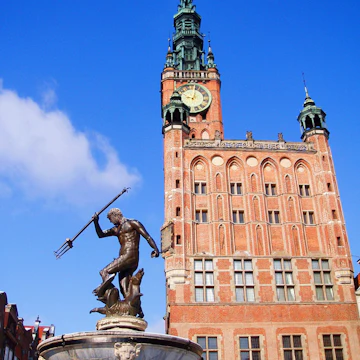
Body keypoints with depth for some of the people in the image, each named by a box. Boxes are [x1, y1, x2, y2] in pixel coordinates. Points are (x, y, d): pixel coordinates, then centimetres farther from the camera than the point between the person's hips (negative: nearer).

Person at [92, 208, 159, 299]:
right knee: (124, 290, -2)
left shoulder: (132, 223, 3)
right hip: (124, 259, 8)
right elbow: (101, 234, 25)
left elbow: (147, 237, -6)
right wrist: (96, 222, 9)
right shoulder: (116, 229, 27)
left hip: (130, 257, -8)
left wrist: (155, 249, -20)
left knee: (104, 272, -14)